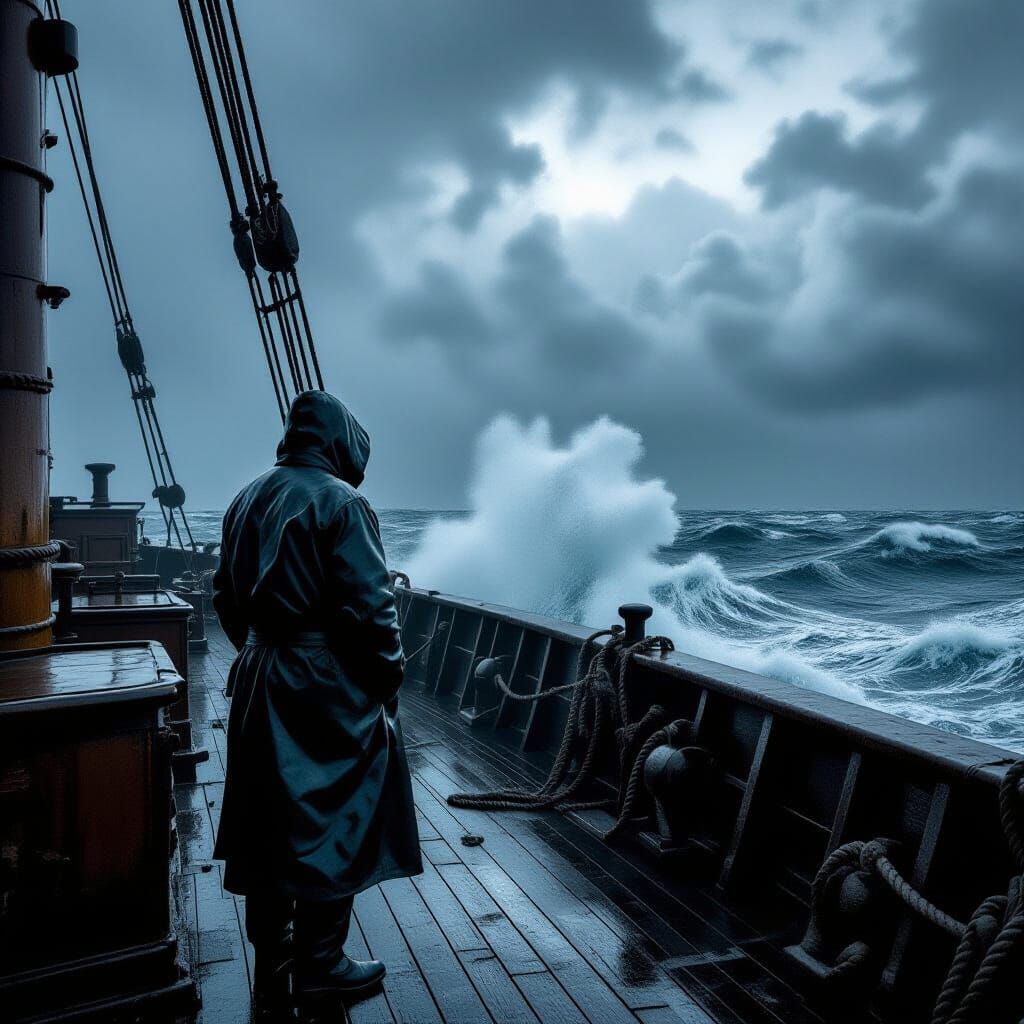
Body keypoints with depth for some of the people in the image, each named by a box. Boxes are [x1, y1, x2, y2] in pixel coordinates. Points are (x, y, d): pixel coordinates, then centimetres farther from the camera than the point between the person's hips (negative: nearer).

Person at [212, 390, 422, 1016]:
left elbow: (228, 599, 15)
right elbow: (371, 606, -18)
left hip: (259, 684, 8)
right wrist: (389, 675, -6)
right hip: (330, 689, -7)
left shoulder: (247, 501, 10)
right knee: (331, 822, 7)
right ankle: (319, 964, 20)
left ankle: (271, 972, 28)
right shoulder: (341, 502, -14)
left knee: (268, 825, 15)